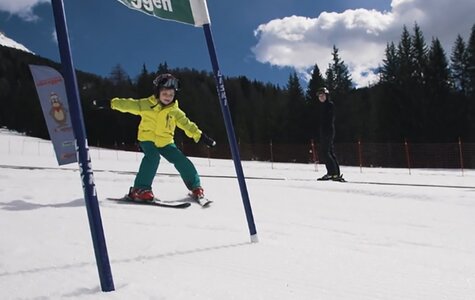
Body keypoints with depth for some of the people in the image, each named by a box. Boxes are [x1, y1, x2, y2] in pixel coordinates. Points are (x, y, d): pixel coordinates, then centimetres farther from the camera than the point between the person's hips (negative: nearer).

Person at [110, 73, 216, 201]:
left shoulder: (175, 111, -2)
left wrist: (200, 135, -14)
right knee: (153, 157, -31)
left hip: (165, 142, 3)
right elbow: (129, 105, -4)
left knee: (182, 161, -6)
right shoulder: (146, 105, -7)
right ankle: (140, 189, -26)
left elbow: (187, 124, -5)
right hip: (147, 139, -3)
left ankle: (195, 187, 12)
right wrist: (113, 103, -10)